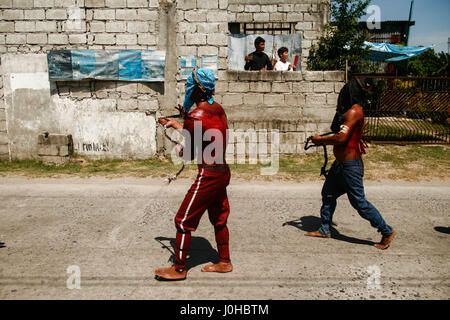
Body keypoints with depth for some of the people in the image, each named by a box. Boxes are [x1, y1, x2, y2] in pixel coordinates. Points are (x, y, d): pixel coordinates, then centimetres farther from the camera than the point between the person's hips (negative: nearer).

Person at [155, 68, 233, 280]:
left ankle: (179, 269, 16)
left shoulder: (195, 117, -19)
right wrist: (174, 124, 29)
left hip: (208, 176, -9)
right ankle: (224, 262, 35)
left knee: (183, 221, 4)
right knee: (218, 219, 21)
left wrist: (179, 150, 10)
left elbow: (188, 154, -12)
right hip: (223, 173, 9)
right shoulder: (218, 109, 7)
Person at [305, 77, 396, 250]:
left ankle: (387, 231, 13)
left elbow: (341, 138, -27)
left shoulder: (354, 111, -19)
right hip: (340, 164, 10)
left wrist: (320, 140, -14)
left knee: (359, 202, -2)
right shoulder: (350, 110, 12)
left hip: (350, 165, -10)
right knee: (328, 194, 15)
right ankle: (325, 230, 28)